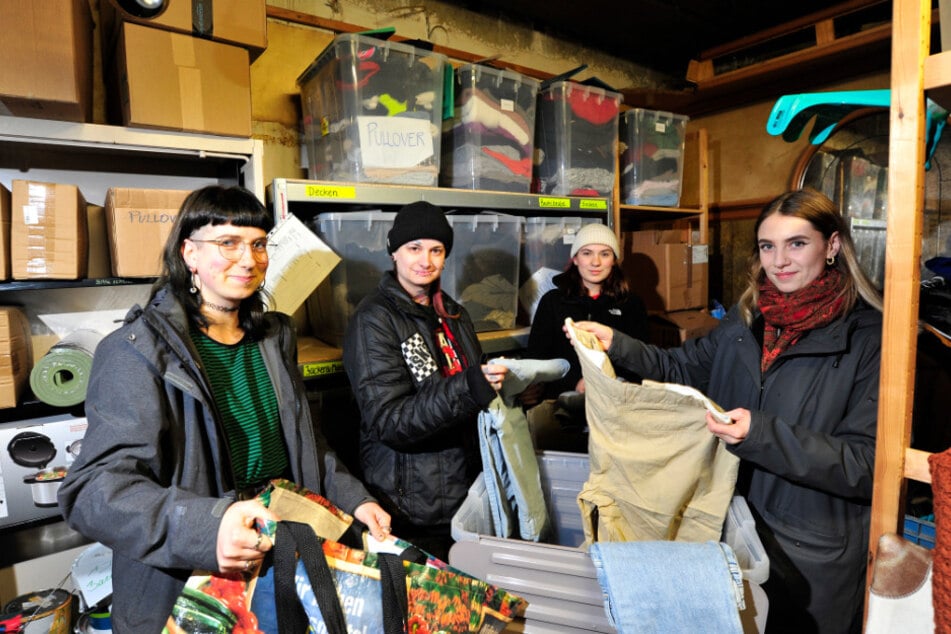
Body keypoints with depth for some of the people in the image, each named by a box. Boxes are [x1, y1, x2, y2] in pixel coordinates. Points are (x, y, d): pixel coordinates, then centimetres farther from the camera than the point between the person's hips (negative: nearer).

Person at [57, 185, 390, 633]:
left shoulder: (275, 337, 5)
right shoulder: (136, 351, -16)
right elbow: (93, 489, -23)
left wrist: (353, 499, 1)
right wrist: (205, 527, -39)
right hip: (181, 593, -5)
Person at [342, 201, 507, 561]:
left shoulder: (453, 314, 10)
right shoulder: (374, 320, -13)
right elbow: (387, 421, -21)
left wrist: (498, 382, 3)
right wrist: (468, 388, -31)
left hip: (465, 489, 7)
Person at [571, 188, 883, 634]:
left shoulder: (871, 336, -16)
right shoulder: (748, 316, -1)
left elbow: (867, 465, -19)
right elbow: (685, 368, 8)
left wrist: (761, 434, -31)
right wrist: (616, 345, -6)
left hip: (816, 554, -4)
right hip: (736, 526, 5)